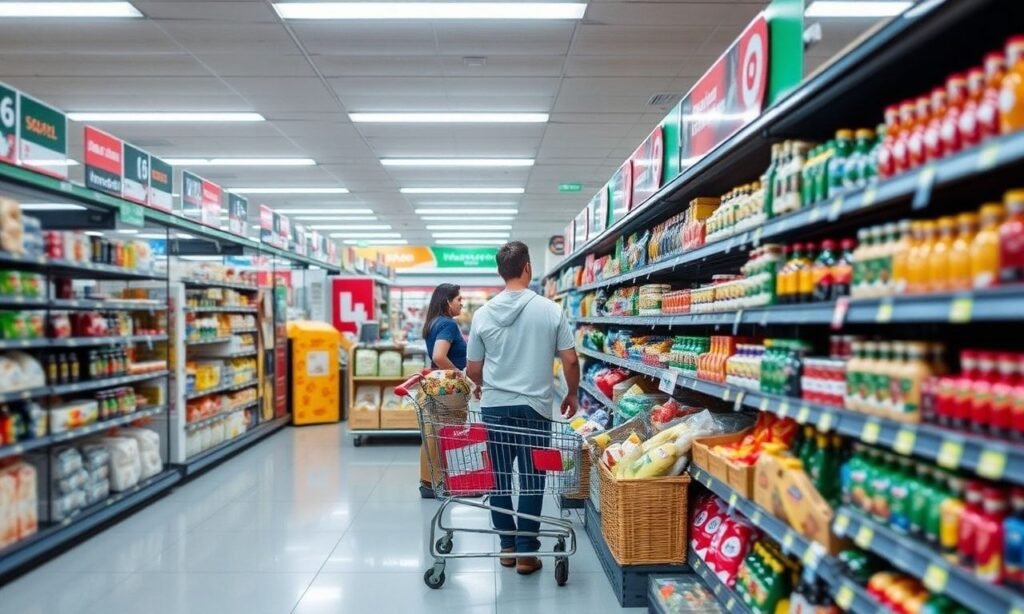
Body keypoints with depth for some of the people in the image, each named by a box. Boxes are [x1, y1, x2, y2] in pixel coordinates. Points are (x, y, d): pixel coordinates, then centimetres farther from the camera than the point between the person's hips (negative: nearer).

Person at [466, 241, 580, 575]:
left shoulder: (483, 314, -2)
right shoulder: (550, 310, -7)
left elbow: (473, 370, 4)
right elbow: (570, 361, -5)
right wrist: (572, 395, 13)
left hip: (494, 407, 2)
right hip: (535, 407, -2)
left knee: (499, 478, 13)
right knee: (532, 479, 8)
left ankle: (507, 545, 23)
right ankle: (525, 551, 13)